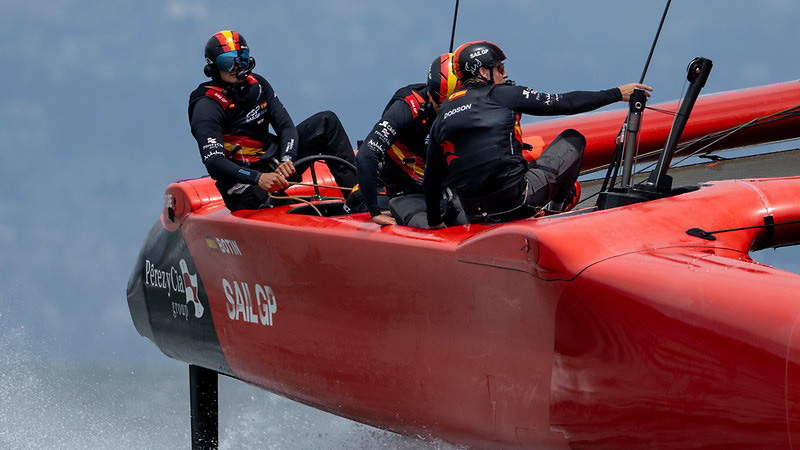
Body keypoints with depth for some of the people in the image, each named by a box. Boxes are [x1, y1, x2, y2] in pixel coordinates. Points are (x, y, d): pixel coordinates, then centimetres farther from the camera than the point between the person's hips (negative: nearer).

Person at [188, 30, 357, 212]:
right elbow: (213, 162, -28)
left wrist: (287, 159, -23)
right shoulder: (207, 106, -17)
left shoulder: (257, 85, 3)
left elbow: (286, 126, 0)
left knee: (326, 121, -1)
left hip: (274, 162, 7)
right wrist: (258, 178, -41)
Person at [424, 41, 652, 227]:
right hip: (517, 202, -6)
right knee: (573, 139, 15)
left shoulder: (441, 118, 11)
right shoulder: (503, 95, 0)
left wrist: (434, 223, 29)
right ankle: (557, 210, 18)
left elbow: (432, 176, 16)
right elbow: (565, 103, 2)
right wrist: (616, 94, 10)